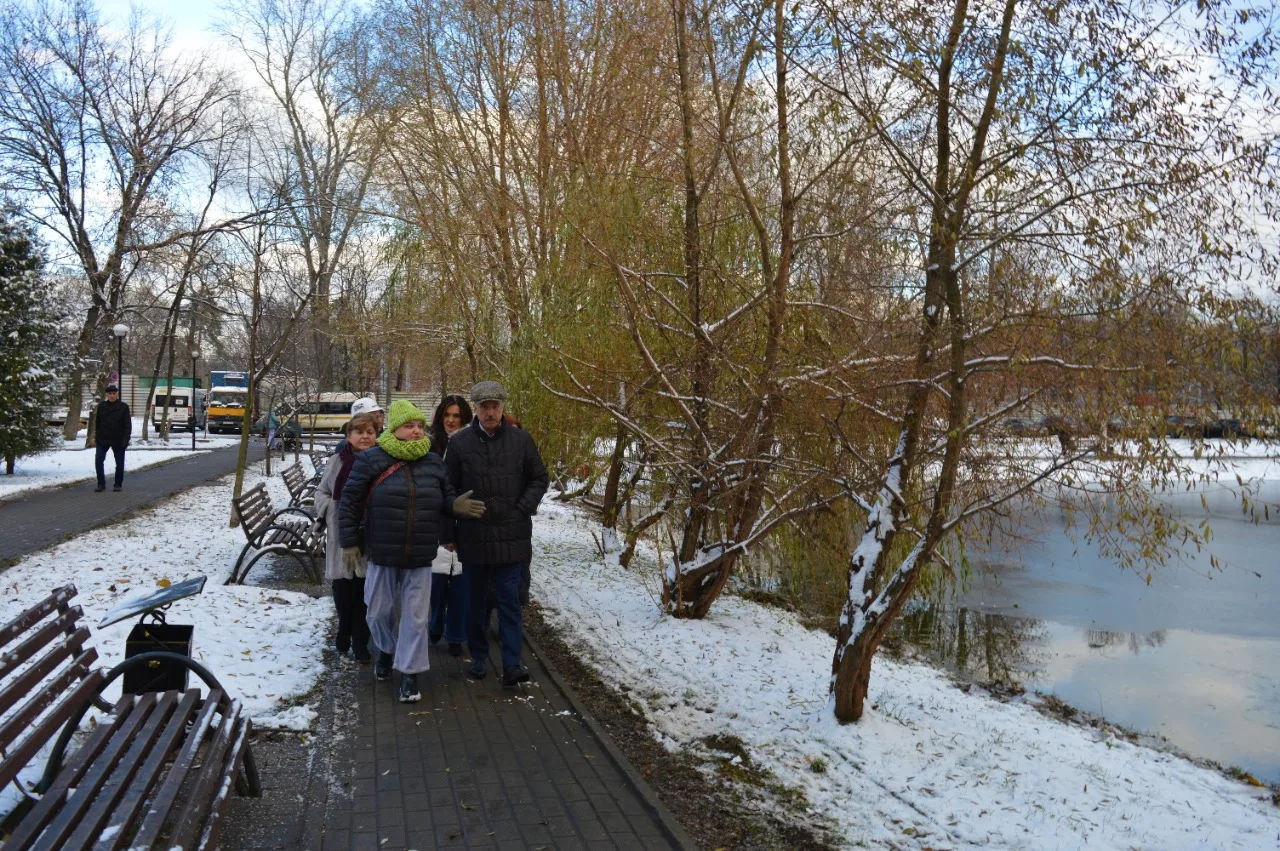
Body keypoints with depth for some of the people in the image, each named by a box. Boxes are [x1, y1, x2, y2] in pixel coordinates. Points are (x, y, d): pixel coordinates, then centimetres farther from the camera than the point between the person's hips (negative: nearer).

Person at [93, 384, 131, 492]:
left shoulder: (123, 407, -5)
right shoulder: (101, 406, 3)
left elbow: (128, 425, -6)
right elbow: (97, 423, 9)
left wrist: (125, 439, -13)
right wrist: (96, 437, 6)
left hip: (118, 440, -2)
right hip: (102, 439, 2)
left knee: (119, 463, 6)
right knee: (98, 461, -6)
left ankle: (118, 485, 19)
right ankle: (101, 484, 4)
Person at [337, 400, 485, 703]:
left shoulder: (433, 462, 4)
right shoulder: (372, 460, -6)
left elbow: (445, 499, 13)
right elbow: (350, 502, -3)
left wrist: (455, 506, -11)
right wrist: (349, 542, -5)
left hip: (420, 558, 1)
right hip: (381, 555, -1)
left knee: (415, 616, 3)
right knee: (380, 610, 14)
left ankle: (409, 673, 15)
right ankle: (386, 650, 43)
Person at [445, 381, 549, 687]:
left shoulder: (521, 440, -1)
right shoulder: (459, 443, -2)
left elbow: (539, 479, 8)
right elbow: (449, 488, 4)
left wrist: (524, 508, -4)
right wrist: (450, 531, 2)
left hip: (512, 535, -1)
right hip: (473, 535, 1)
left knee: (509, 599, -1)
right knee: (476, 599, 13)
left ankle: (512, 664, 0)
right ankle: (478, 656, 28)